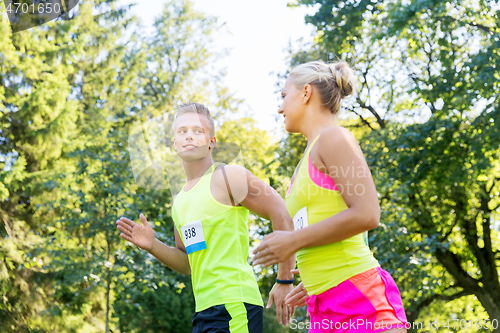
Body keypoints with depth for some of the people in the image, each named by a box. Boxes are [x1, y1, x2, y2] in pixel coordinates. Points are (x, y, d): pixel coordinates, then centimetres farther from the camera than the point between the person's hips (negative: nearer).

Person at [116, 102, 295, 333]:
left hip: (233, 306, -8)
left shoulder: (228, 176, -5)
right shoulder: (179, 201, 19)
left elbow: (283, 216, -10)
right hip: (203, 312, 8)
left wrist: (284, 281, -11)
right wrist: (152, 245, 7)